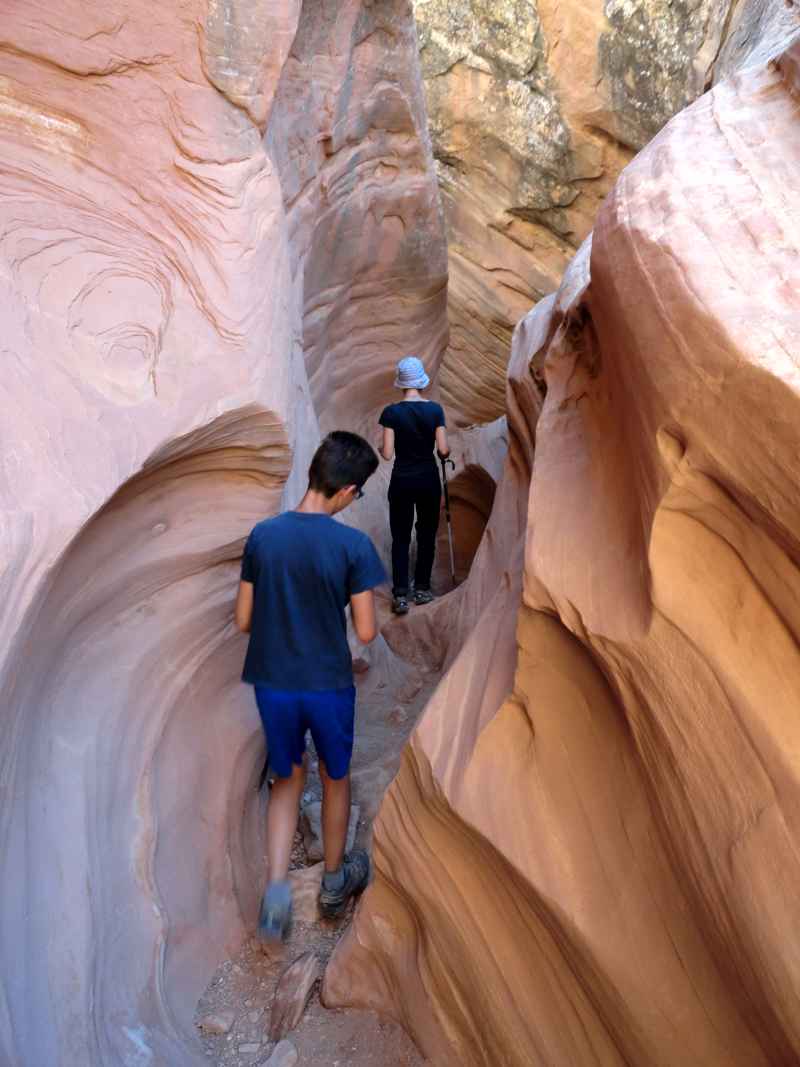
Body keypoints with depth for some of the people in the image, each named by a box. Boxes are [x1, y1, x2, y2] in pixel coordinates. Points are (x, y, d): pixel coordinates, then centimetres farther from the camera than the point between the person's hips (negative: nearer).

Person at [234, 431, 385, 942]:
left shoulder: (263, 535, -7)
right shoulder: (354, 545, -18)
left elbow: (244, 620, -2)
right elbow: (366, 631, -13)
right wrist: (371, 616, 9)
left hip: (272, 684, 3)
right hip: (329, 685, -2)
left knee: (288, 779, 23)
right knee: (336, 778, 22)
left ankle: (278, 887, 10)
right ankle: (335, 882, 40)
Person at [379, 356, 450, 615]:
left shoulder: (391, 412, -11)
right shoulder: (435, 409, -7)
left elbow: (387, 454, -11)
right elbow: (443, 450, -9)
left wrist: (379, 448, 11)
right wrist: (445, 454, 14)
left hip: (402, 480, -1)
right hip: (428, 479, 1)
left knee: (401, 538, 6)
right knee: (426, 535, 15)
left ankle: (400, 596, 1)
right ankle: (422, 589, 23)